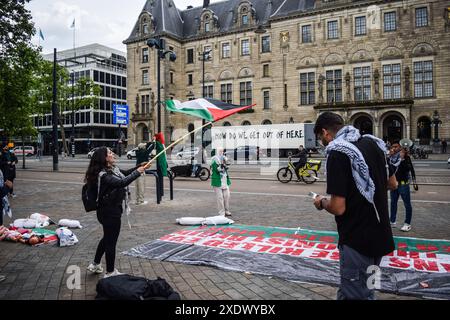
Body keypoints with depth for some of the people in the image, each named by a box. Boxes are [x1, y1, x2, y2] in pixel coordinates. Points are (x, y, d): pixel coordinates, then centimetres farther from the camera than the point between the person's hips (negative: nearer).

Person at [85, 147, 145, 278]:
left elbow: (124, 174, 21)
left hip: (111, 210, 10)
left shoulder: (113, 169, 5)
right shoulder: (104, 175, -24)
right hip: (109, 212, -10)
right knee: (111, 241, 3)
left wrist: (139, 167, 7)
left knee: (107, 238, 25)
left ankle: (95, 265, 42)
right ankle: (110, 272, 19)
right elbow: (122, 182, -37)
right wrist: (137, 172, -27)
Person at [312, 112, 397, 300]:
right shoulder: (373, 142, 4)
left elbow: (338, 208, -23)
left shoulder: (337, 152, -19)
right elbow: (392, 183, 16)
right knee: (363, 289, 23)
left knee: (355, 295, 8)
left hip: (357, 240, -8)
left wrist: (321, 203, -3)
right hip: (380, 235, 8)